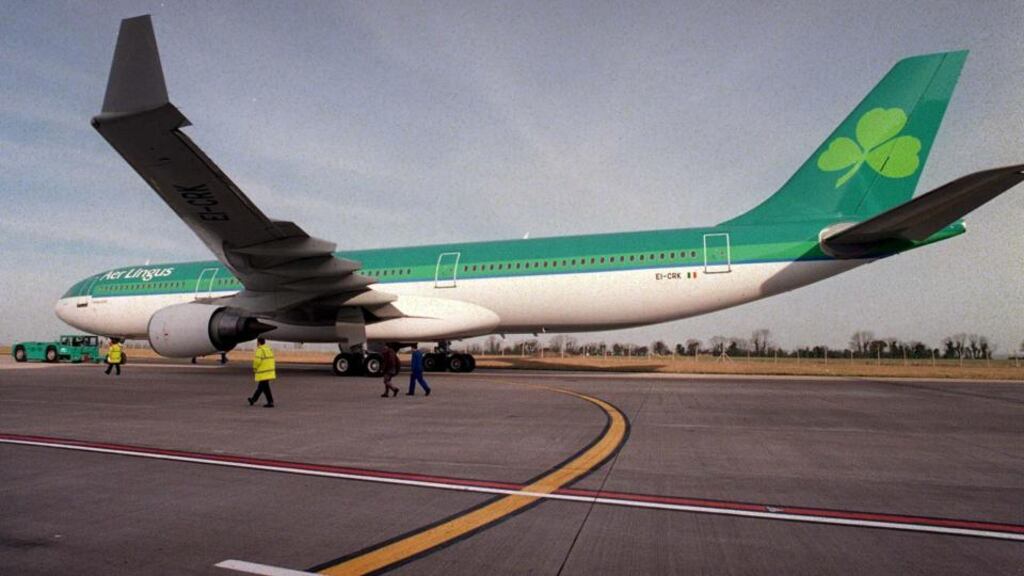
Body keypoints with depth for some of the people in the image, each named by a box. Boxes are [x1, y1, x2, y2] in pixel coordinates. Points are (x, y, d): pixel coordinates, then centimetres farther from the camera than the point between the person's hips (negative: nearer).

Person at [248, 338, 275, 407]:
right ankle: (253, 399, 35)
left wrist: (254, 369, -6)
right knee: (260, 387, 20)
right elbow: (271, 360, 12)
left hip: (263, 373, -8)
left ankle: (270, 402, -9)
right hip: (269, 372, 9)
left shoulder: (259, 350, -13)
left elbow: (257, 361, -21)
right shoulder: (269, 349, 12)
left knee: (265, 388, -6)